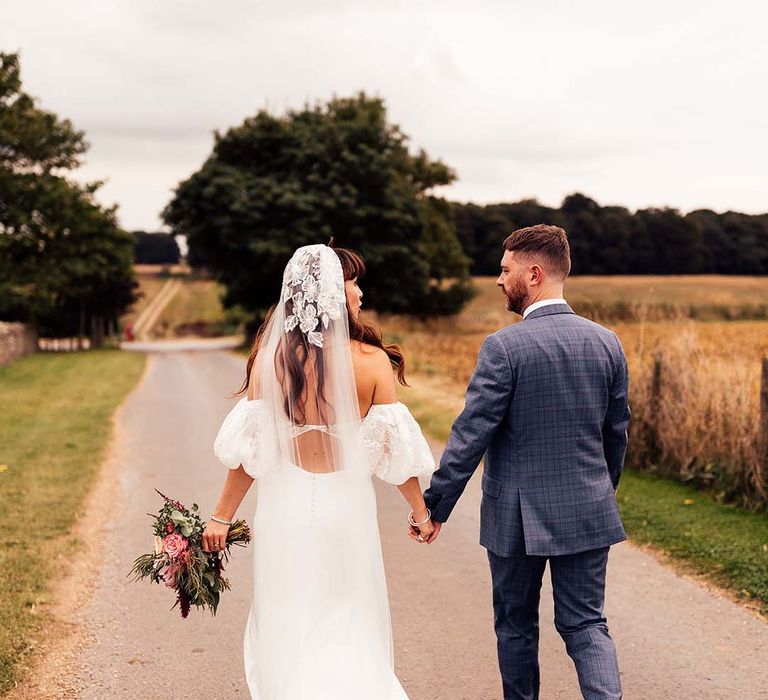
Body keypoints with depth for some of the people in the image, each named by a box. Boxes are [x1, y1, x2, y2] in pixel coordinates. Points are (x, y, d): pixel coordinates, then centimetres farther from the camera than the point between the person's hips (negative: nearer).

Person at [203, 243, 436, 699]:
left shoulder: (269, 355, -6)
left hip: (286, 507, 1)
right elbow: (394, 446, -6)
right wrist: (421, 512, 8)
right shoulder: (371, 360, -10)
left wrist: (222, 516, 4)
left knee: (288, 632, 16)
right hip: (346, 507, -1)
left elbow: (249, 445, -6)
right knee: (349, 635, 17)